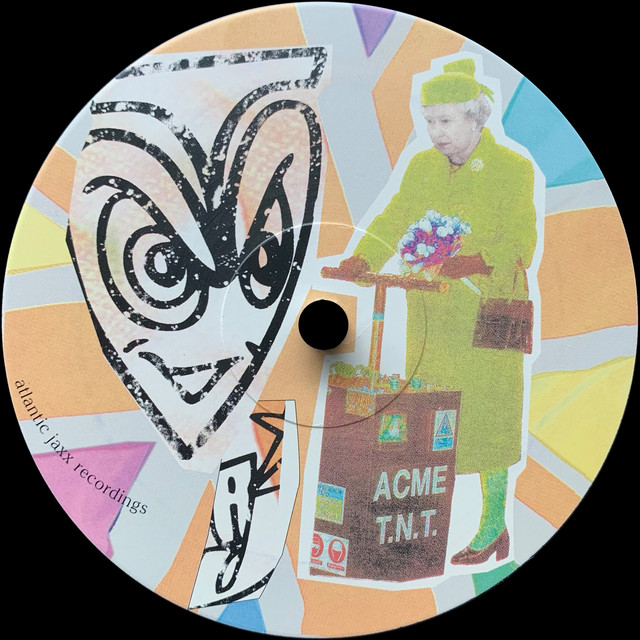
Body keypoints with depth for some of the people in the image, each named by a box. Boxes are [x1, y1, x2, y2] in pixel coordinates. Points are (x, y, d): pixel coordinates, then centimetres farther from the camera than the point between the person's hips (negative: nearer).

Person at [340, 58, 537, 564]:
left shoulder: (512, 168, -3)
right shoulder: (422, 167, 11)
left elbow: (520, 244, -10)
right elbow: (392, 223, 8)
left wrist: (476, 262, -29)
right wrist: (360, 261, -10)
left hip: (486, 317, -4)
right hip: (430, 316, 5)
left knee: (486, 419, 2)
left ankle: (494, 530, 20)